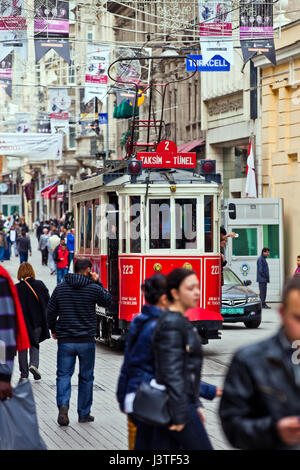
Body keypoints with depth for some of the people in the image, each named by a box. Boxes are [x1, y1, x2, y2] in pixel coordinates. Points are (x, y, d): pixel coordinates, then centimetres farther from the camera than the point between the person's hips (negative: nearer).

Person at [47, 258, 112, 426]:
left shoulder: (60, 288, 1)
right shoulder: (94, 288, -7)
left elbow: (50, 312, 7)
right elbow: (107, 301, 11)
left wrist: (54, 330, 22)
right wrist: (98, 282, 13)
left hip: (65, 341, 1)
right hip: (86, 341, -1)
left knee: (64, 374, 5)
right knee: (86, 377, 11)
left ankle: (63, 405, -19)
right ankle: (84, 414, 16)